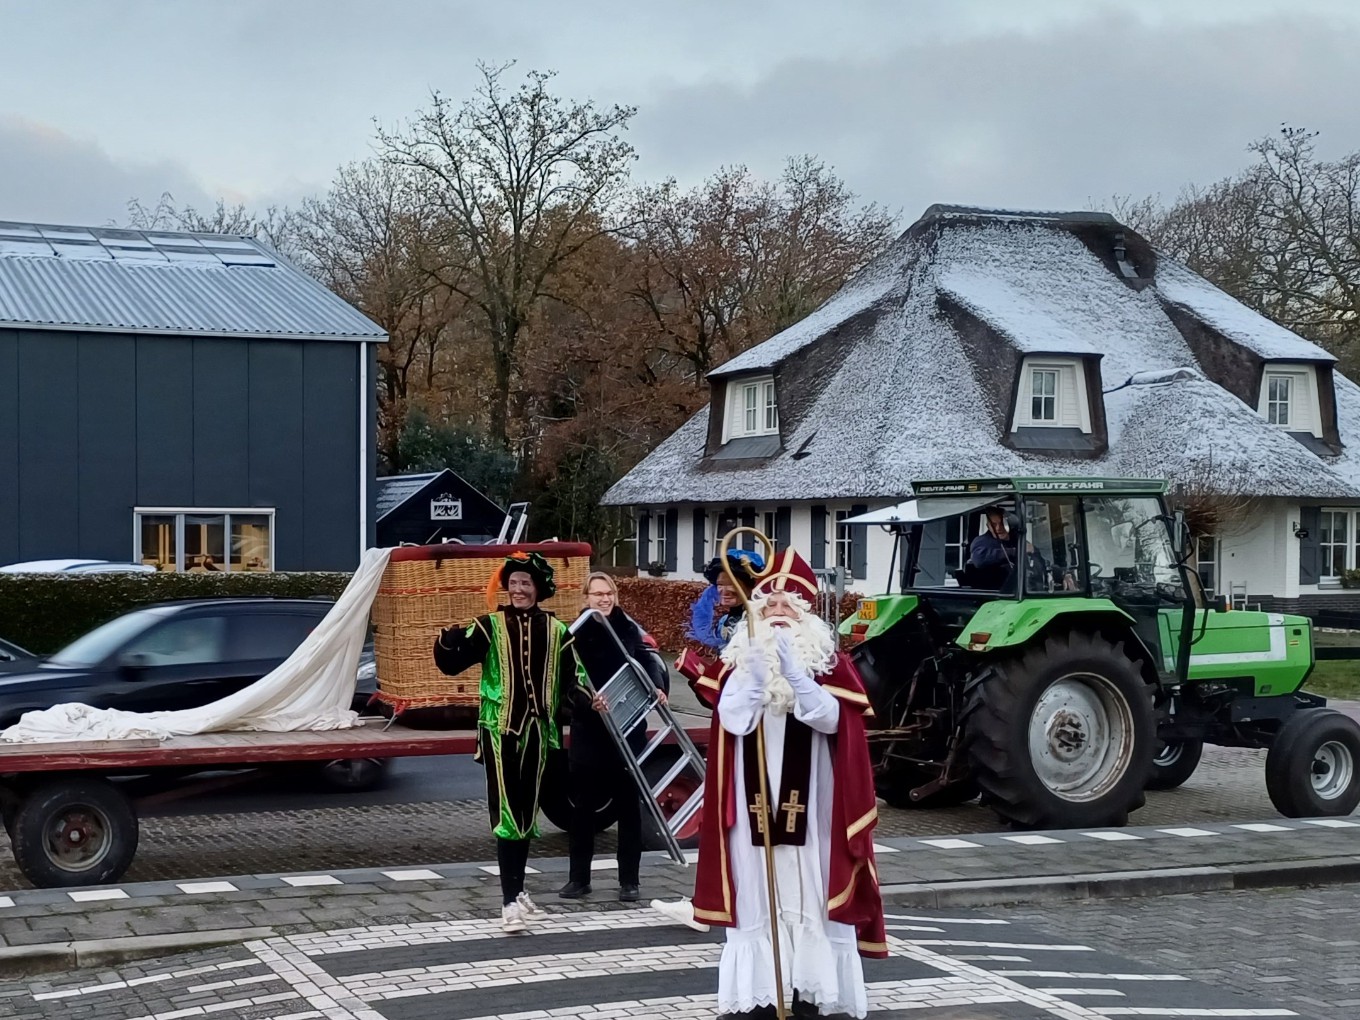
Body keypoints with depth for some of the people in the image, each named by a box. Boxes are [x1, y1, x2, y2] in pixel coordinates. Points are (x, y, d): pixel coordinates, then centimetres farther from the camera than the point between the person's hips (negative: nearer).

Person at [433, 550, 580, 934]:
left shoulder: (555, 630, 5)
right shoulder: (491, 626, -4)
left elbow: (572, 676, 6)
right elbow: (453, 663, -11)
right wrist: (447, 644, -32)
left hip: (536, 733, 4)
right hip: (499, 732, -4)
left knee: (527, 815, 14)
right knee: (507, 816, -10)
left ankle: (518, 891, 28)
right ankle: (510, 901, -10)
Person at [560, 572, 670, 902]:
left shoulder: (630, 630, 4)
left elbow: (651, 662, -8)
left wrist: (658, 689, -28)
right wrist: (588, 700, -31)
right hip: (587, 729, 0)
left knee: (628, 804, 5)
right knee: (583, 804, 5)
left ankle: (629, 880, 13)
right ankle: (579, 878, 15)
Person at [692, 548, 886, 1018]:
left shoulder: (829, 663, 3)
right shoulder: (741, 660, 8)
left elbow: (829, 718, -13)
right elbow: (732, 719, -6)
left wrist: (792, 669, -19)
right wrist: (758, 666, -14)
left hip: (810, 801, -1)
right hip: (754, 802, 2)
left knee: (810, 893, -2)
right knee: (757, 894, 2)